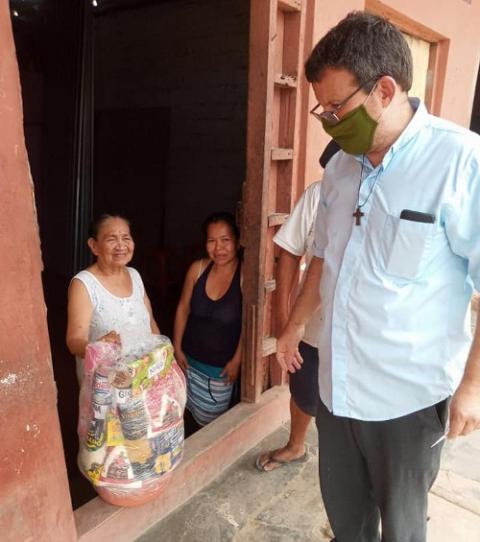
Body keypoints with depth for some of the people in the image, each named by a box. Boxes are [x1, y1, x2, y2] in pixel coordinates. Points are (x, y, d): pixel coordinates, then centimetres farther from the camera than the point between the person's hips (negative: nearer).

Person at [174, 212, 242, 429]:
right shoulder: (198, 268, -7)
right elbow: (183, 309, 2)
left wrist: (237, 360, -11)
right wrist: (177, 348, 3)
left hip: (221, 366, -3)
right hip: (190, 359, 4)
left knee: (213, 422, 13)